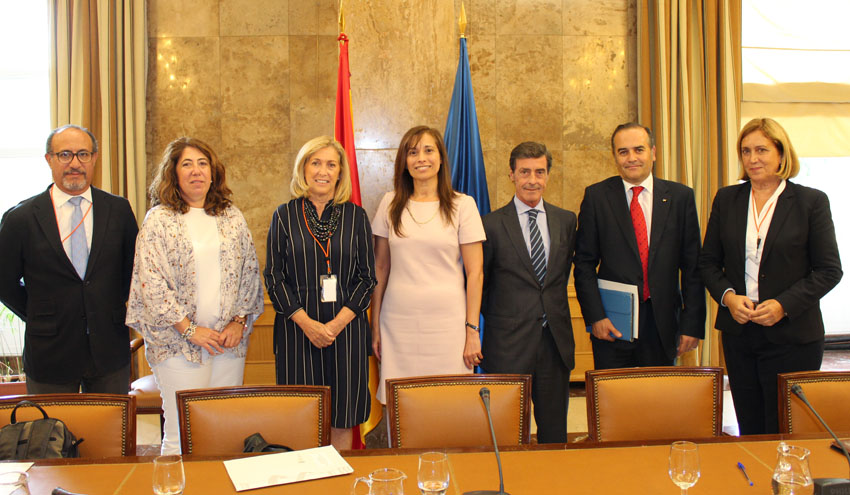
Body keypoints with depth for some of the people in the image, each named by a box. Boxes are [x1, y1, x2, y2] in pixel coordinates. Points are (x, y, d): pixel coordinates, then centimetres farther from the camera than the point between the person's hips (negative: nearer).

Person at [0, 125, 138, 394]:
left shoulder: (118, 209, 1)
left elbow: (133, 265, 13)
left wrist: (115, 310, 6)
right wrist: (41, 319, 3)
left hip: (110, 351, 2)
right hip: (50, 353, -1)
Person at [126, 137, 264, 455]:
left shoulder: (232, 217, 11)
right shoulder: (159, 220, 0)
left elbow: (250, 271, 11)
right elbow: (151, 281, -7)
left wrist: (239, 321, -1)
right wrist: (190, 329, -11)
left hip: (230, 342, 4)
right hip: (179, 343, -3)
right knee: (181, 435, -4)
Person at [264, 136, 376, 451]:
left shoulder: (355, 216, 6)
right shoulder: (285, 215, 4)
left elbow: (367, 276, 3)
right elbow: (274, 275, 1)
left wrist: (337, 324, -9)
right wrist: (307, 323, -10)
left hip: (345, 328, 1)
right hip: (298, 328, 0)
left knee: (342, 418, 4)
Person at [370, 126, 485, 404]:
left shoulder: (462, 205, 1)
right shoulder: (391, 204, 7)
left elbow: (475, 273, 0)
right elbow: (380, 268, 10)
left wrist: (472, 330, -4)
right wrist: (375, 325, 9)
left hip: (447, 323, -1)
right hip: (398, 323, 2)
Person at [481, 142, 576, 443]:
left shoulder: (566, 221, 8)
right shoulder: (492, 225, -4)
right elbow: (478, 283, 4)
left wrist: (553, 312, 11)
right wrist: (499, 319, 5)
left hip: (556, 341, 3)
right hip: (508, 345, -3)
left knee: (554, 431, 11)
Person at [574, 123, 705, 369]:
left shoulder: (680, 196, 5)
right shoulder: (596, 196, 1)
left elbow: (692, 266, 4)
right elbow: (584, 263, 0)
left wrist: (692, 323, 0)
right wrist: (595, 316, -9)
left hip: (662, 323, 1)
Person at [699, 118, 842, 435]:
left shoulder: (811, 201, -2)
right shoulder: (726, 199, 8)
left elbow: (829, 270, -3)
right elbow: (708, 262, 11)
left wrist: (784, 305, -15)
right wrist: (727, 296, -8)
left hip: (792, 335, -3)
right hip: (737, 333, 3)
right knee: (749, 430, 9)